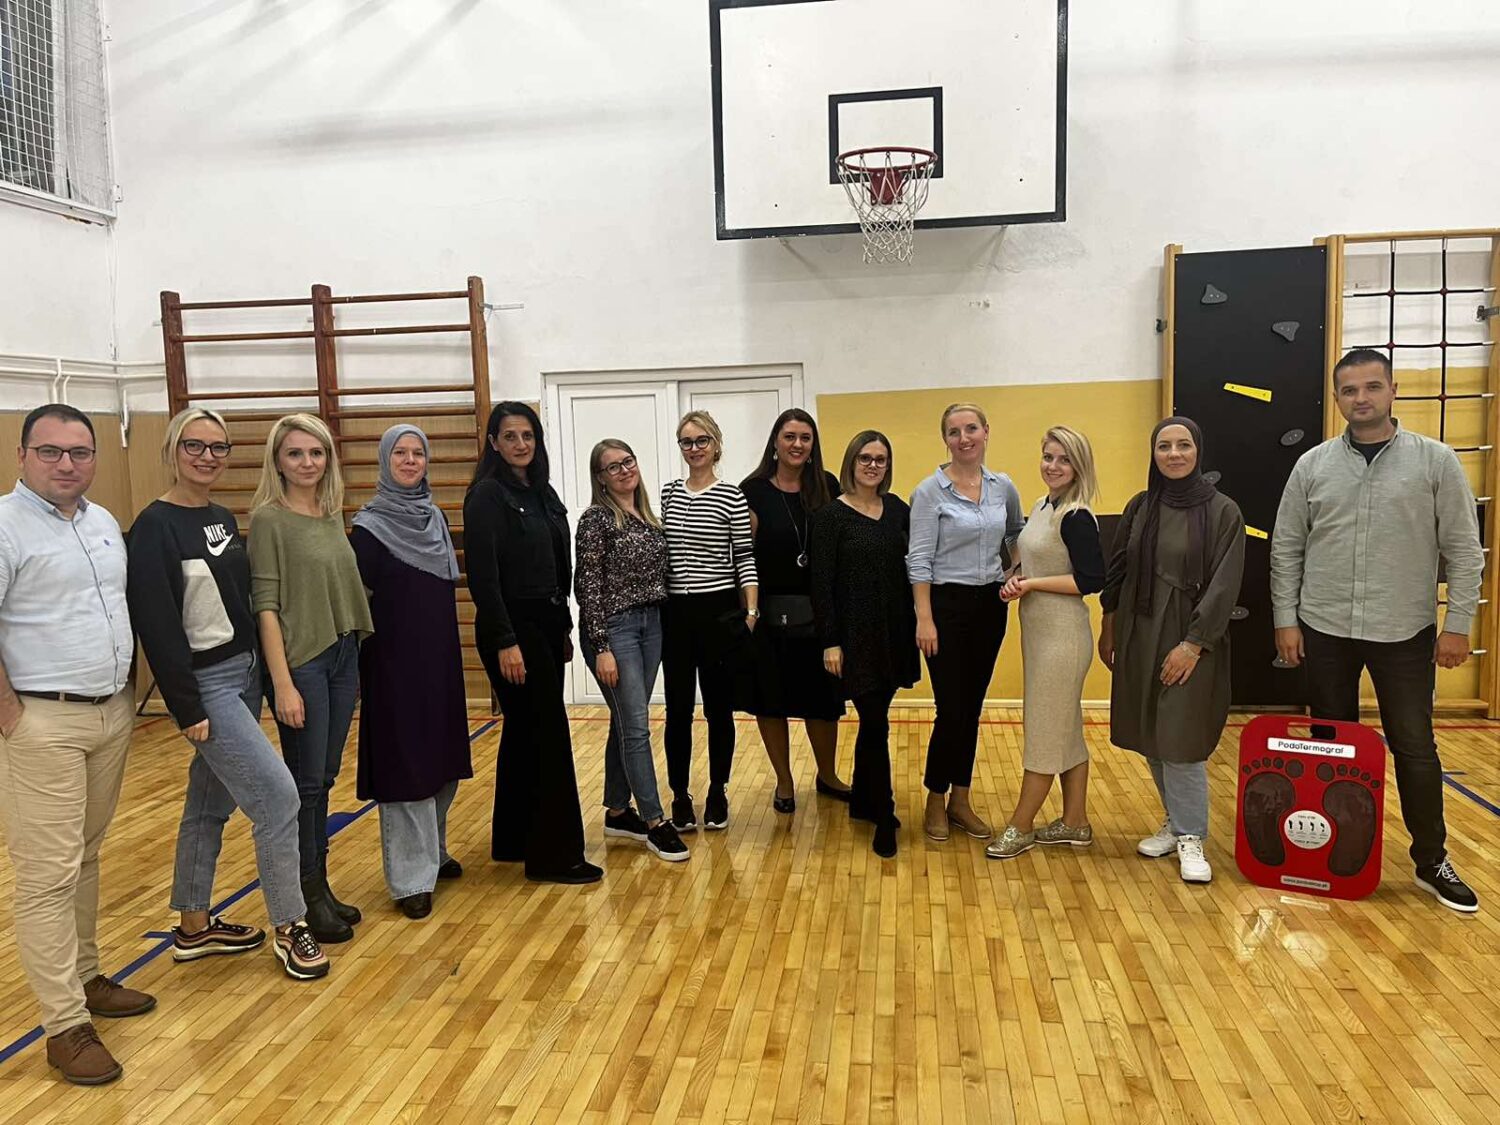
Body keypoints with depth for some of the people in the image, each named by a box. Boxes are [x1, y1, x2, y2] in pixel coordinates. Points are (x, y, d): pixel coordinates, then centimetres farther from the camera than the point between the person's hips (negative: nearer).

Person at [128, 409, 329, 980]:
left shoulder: (224, 519, 10)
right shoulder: (155, 526, -14)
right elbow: (157, 625, -17)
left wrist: (261, 671, 12)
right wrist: (187, 708, -18)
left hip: (244, 674, 8)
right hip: (205, 685, -8)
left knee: (210, 804, 16)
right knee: (278, 796, -10)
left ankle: (194, 927, 30)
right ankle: (290, 929, 4)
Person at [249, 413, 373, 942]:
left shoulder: (333, 516, 10)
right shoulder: (268, 518, -8)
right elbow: (265, 603, -13)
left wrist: (354, 649, 6)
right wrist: (283, 682, -17)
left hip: (343, 656, 6)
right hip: (300, 661, -6)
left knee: (325, 779, 13)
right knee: (305, 782, 2)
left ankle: (321, 886, 24)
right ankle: (306, 897, 16)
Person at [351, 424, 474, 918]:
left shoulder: (434, 517, 10)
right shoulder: (369, 526, -8)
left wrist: (450, 656, 14)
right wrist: (358, 669, -17)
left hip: (441, 658, 6)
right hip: (396, 661, -6)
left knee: (443, 757, 13)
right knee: (404, 762, -3)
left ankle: (433, 851, 31)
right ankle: (411, 877, 5)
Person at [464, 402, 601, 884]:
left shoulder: (542, 492, 12)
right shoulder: (487, 496, -11)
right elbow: (483, 576, -17)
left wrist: (563, 627, 15)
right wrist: (505, 642, -20)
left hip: (545, 625, 8)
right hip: (512, 629, -8)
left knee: (524, 733, 15)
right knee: (549, 735, -6)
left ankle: (513, 840, 27)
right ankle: (555, 855, 3)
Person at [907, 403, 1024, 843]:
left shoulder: (1004, 487, 6)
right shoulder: (930, 490, -8)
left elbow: (1016, 536, 22)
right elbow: (919, 559, -12)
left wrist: (1013, 575, 6)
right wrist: (924, 618, -17)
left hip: (990, 604, 5)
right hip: (947, 604, -5)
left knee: (973, 707, 11)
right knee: (952, 709, -4)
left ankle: (960, 800, 24)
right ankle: (935, 802, 15)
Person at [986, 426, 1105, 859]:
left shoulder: (1077, 518, -16)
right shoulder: (1041, 506, 10)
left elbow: (1091, 580, -20)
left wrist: (1032, 585, -18)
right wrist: (1015, 580, 0)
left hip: (1063, 635, -9)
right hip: (1038, 631, 9)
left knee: (1044, 730, 1)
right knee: (1065, 729, 15)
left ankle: (1021, 828, 12)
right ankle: (1074, 823, 26)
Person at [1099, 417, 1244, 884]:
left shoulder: (1223, 511, -6)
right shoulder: (1140, 507, 6)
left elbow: (1224, 585, -10)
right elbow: (1117, 570, 11)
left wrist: (1192, 644, -15)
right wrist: (1108, 630, 9)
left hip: (1191, 639, -4)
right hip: (1139, 636, 4)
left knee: (1179, 738, -5)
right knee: (1150, 737, 9)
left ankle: (1190, 836, 11)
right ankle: (1178, 821, 26)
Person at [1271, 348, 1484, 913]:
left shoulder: (1435, 460, -4)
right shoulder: (1312, 465, 1)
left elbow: (1464, 550, -2)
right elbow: (1286, 548, 4)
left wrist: (1457, 625, -6)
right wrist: (1286, 620, 0)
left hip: (1404, 633, -2)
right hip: (1325, 631, 2)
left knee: (1415, 748, 4)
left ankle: (1432, 861, 20)